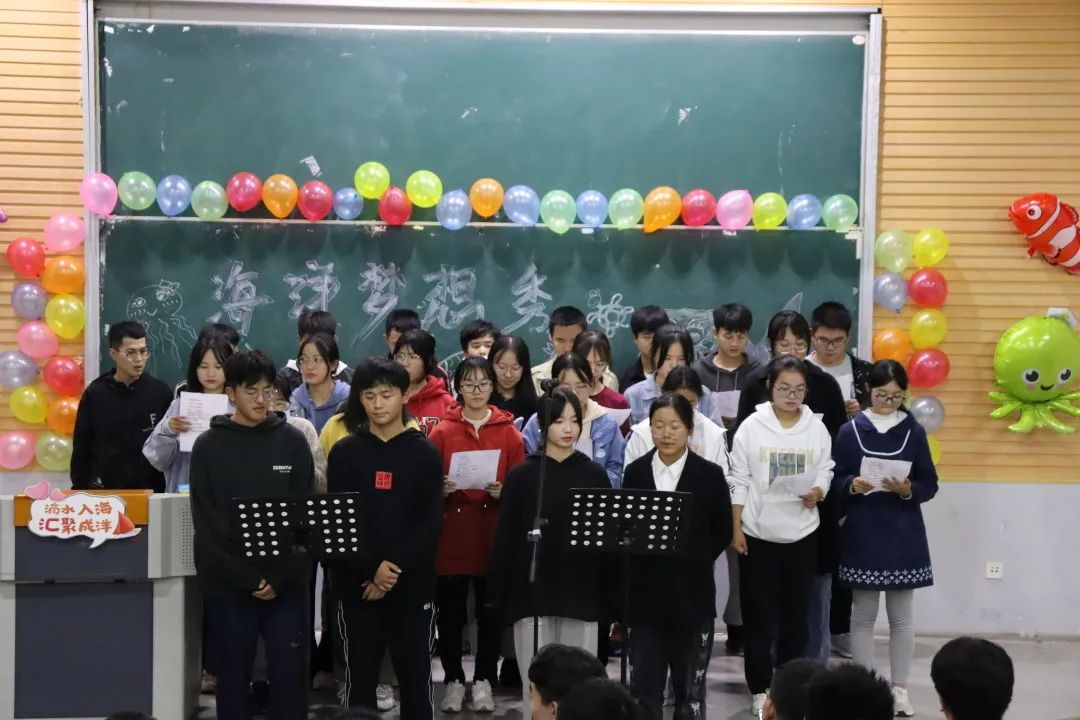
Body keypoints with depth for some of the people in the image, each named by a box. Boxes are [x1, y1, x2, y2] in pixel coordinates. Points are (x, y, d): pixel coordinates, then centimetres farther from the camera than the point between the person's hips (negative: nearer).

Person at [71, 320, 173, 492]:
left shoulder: (160, 392, 0)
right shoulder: (95, 394, 0)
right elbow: (81, 449, 4)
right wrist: (80, 494, 1)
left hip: (150, 491, 0)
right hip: (104, 491, 0)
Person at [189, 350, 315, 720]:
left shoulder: (293, 441, 4)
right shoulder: (208, 446, 1)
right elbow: (207, 524, -3)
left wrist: (280, 577, -10)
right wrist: (247, 578, -12)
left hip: (286, 585, 1)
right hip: (228, 585, 0)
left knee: (290, 675, 2)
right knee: (234, 676, 7)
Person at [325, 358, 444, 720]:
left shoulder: (425, 452, 3)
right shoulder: (344, 452, 4)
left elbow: (432, 523, -3)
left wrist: (396, 569, -14)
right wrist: (371, 569, -14)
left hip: (413, 585, 0)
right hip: (357, 586, 0)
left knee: (416, 678, 5)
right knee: (359, 679, 5)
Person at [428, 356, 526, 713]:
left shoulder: (509, 432, 4)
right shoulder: (442, 432, 3)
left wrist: (503, 493, -13)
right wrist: (441, 490, -15)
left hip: (494, 532, 0)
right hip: (451, 531, 0)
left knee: (490, 610, 4)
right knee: (450, 610, 2)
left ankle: (484, 681, 16)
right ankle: (454, 680, 14)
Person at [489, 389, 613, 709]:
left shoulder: (594, 474, 5)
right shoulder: (521, 475, 1)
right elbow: (505, 538, 1)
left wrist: (610, 594, 1)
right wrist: (499, 595, -3)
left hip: (582, 591, 1)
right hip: (532, 592, -1)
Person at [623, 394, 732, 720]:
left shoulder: (709, 475, -2)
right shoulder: (636, 472, 3)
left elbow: (722, 532, 2)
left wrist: (694, 562, -3)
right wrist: (641, 560, -4)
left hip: (692, 593, -1)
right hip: (645, 592, 1)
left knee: (690, 686, 9)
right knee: (644, 684, 4)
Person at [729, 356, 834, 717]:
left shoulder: (816, 428, 0)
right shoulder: (751, 426, -5)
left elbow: (826, 471, 7)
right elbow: (739, 481, -3)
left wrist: (817, 491, -16)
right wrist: (736, 529, -6)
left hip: (802, 532, 2)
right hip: (758, 532, -2)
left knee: (796, 612, 9)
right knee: (759, 613, 3)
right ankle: (761, 688, 13)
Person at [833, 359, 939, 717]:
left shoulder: (914, 432, 1)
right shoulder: (849, 431, -1)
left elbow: (930, 485, 3)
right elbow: (834, 482, 2)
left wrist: (907, 489, -16)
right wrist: (852, 486, -18)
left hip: (903, 535, 1)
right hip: (862, 535, 0)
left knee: (902, 616, 5)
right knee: (864, 614, 6)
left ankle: (900, 689, 14)